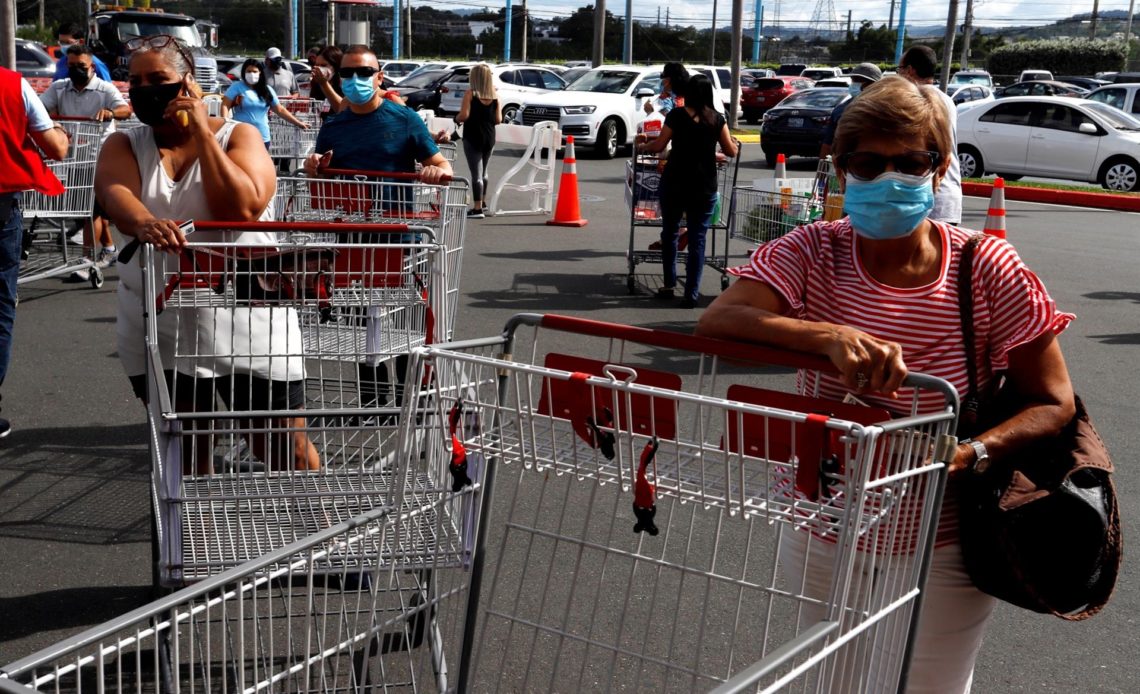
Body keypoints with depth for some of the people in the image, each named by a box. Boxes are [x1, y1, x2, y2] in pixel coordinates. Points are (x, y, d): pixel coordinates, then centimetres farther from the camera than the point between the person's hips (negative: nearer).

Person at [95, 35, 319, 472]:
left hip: (249, 325, -2)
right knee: (183, 457, 14)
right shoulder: (124, 146, 7)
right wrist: (143, 224, -40)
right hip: (158, 329, 3)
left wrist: (200, 128, -12)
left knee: (288, 453, 1)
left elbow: (242, 209, -17)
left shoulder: (237, 137, 1)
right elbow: (115, 198, -16)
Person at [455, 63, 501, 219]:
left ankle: (478, 208, -9)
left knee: (476, 173, -5)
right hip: (489, 138, 5)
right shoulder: (495, 96, 3)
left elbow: (464, 115, -18)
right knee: (483, 172, 20)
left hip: (472, 137, -5)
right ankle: (481, 203, 32)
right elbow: (498, 119, 1)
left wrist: (456, 119, 3)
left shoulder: (470, 94, -9)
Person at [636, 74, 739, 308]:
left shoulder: (677, 115, -4)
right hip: (704, 186, 1)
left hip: (675, 182, -1)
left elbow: (659, 145, -3)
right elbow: (731, 151, 5)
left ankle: (669, 285, 19)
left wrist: (642, 146, 17)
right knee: (697, 238, 3)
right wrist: (733, 142, 27)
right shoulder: (716, 119, 1)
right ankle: (691, 293, -2)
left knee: (669, 232, 17)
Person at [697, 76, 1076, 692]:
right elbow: (715, 324, -27)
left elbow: (1053, 403, -8)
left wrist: (970, 453, -27)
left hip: (941, 557, -2)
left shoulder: (988, 271, -14)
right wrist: (830, 335, -41)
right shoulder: (814, 254, -11)